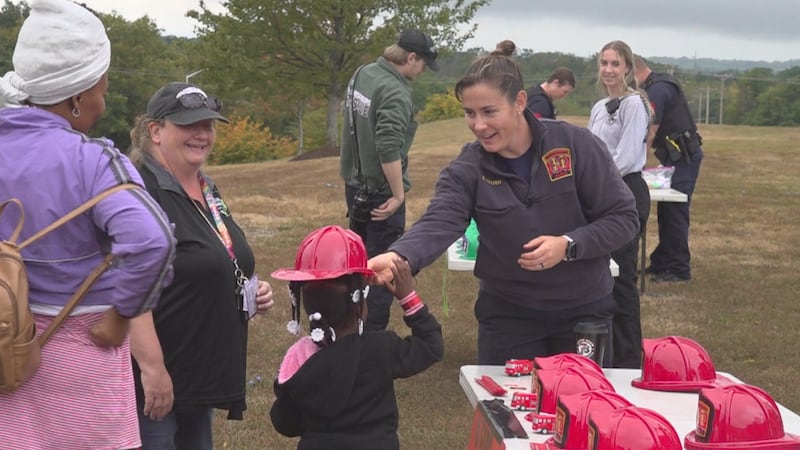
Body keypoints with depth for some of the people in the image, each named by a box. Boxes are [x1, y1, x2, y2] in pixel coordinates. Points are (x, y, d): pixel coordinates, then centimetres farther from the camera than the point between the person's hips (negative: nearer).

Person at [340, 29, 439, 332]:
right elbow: (389, 149, -30)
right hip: (381, 192, -9)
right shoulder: (396, 93, -23)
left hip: (355, 184, 9)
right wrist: (399, 194, -22)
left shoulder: (362, 73, 5)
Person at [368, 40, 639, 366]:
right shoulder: (466, 169, -9)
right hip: (507, 315, 1)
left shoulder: (576, 145, -13)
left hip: (584, 312, 0)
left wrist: (568, 245, -25)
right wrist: (398, 258, -47)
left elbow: (623, 217, -9)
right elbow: (438, 224, -26)